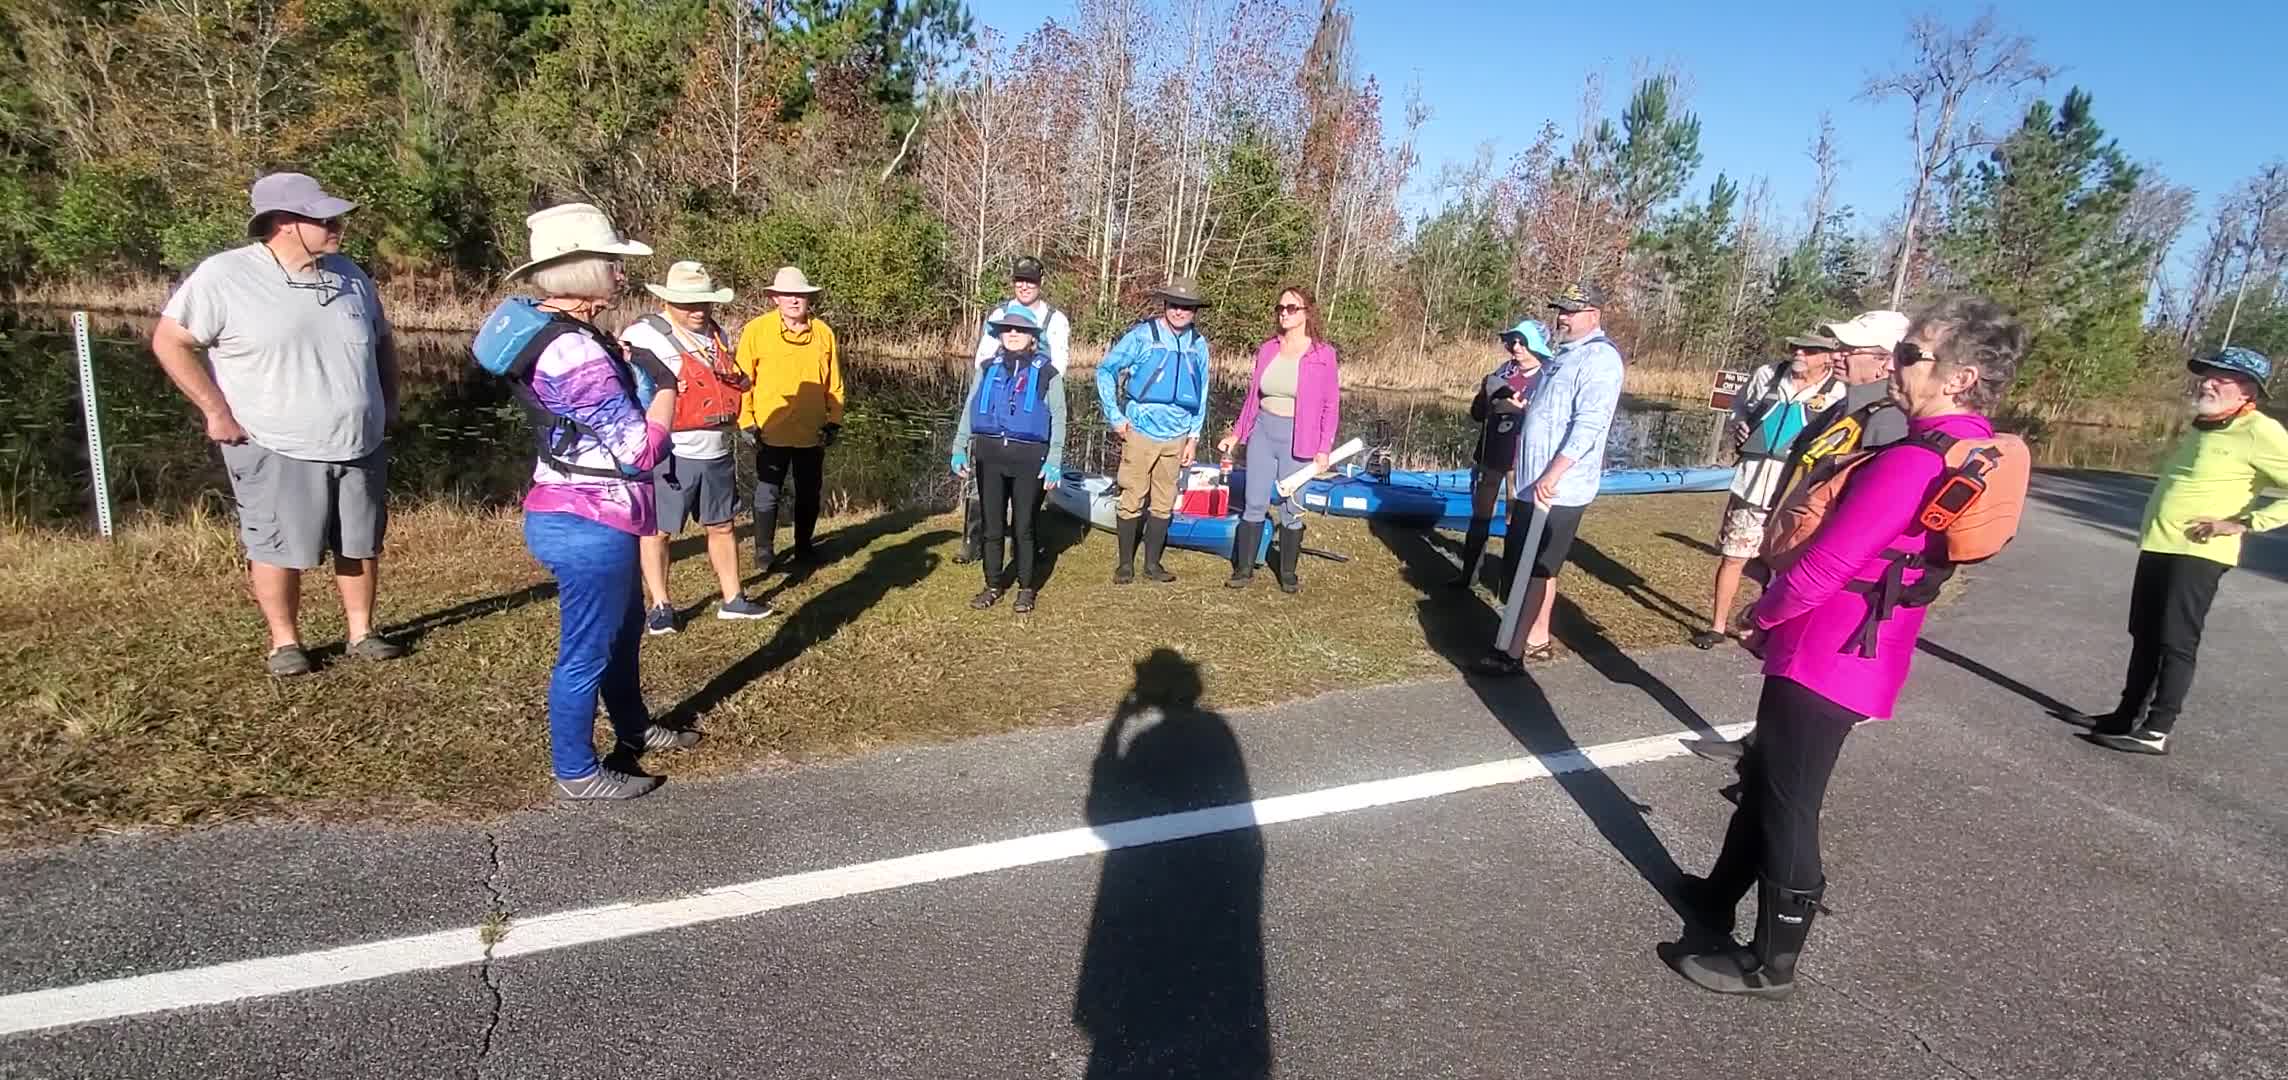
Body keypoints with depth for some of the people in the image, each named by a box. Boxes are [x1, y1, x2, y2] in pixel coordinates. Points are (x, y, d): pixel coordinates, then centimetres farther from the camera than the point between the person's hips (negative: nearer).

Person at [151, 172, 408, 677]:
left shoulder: (347, 274, 6)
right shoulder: (225, 276, -11)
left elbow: (381, 339, 20)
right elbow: (169, 341, -7)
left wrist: (389, 401, 13)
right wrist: (217, 411, -11)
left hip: (361, 446, 5)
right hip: (276, 450, -5)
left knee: (361, 544, 12)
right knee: (277, 550, 4)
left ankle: (361, 632, 26)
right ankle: (284, 641, 20)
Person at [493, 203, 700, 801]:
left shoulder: (553, 333, 6)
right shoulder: (578, 354, -25)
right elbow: (639, 450, -23)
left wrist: (622, 362, 4)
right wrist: (666, 386, -10)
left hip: (585, 516, 11)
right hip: (588, 525, -11)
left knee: (623, 627, 26)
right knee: (585, 651, 5)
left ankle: (633, 728, 46)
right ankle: (576, 773, 22)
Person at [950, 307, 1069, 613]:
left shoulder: (1047, 373, 4)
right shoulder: (987, 368, 12)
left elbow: (1058, 419, 1)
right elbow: (969, 410, 13)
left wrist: (1054, 461, -8)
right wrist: (959, 449, 4)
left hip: (1028, 457, -3)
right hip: (989, 454, 3)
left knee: (1023, 527, 5)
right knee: (992, 525, 7)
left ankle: (1026, 588, 17)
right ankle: (993, 586, 19)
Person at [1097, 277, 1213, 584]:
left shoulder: (1199, 345, 5)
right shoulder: (1142, 336, -7)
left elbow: (1201, 394, 11)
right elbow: (1105, 370, -3)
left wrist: (1194, 436, 8)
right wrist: (1115, 417, -7)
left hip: (1176, 436, 4)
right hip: (1141, 431, -4)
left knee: (1164, 503, 11)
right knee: (1132, 500, 2)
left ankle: (1152, 563, 22)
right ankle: (1126, 563, 14)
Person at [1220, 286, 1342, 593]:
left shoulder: (1322, 354, -6)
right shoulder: (1267, 349, 6)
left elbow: (1331, 405, -4)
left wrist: (1324, 449, -8)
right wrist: (1237, 433, 12)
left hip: (1297, 439, -3)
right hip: (1262, 432, 3)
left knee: (1291, 509, 5)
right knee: (1255, 504, 7)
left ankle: (1288, 573, 20)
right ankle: (1244, 567, 18)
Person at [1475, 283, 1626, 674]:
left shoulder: (1599, 358, -13)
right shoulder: (1564, 355, 18)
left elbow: (1589, 424, -22)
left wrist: (1552, 475, -26)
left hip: (1560, 490, -10)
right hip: (1534, 484, 10)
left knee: (1536, 569, -7)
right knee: (1536, 566, 16)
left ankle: (1514, 652, -4)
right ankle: (1537, 638, 27)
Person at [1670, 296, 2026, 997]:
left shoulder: (1914, 461, -25)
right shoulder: (1975, 451, 8)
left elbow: (1824, 567, -25)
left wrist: (1762, 613, -5)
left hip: (1823, 657, -10)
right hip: (1852, 657, 10)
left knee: (1787, 806, 3)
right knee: (1765, 778, 23)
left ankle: (1770, 963, 18)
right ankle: (1720, 896, 40)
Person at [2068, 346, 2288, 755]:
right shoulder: (2200, 427, 15)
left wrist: (2243, 523, -20)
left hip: (2198, 553, -8)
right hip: (2157, 547, 9)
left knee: (2176, 641, -6)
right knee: (2144, 636, 13)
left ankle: (2157, 731, -1)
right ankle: (2128, 715, 22)